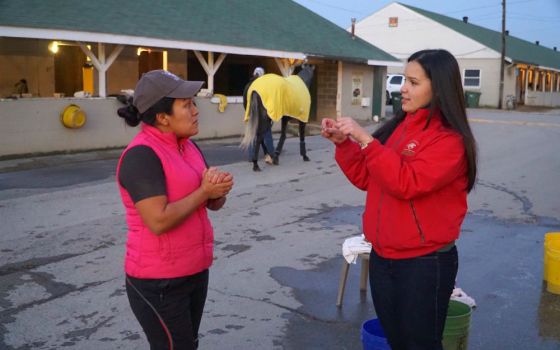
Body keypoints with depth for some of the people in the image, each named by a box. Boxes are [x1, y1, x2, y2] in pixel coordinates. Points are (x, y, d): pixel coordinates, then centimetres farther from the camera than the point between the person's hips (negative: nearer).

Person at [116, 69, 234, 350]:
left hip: (195, 271, 9)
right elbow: (158, 221, -28)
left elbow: (212, 204, 12)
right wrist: (203, 191, -17)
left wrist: (218, 191, -11)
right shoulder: (141, 155, -21)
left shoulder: (188, 146, 7)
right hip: (158, 282, -8)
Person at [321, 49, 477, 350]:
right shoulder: (399, 127, 7)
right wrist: (343, 143, -3)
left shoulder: (450, 140, -14)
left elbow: (406, 184, -25)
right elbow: (366, 179, 10)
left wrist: (365, 140, -24)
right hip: (382, 256, 7)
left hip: (425, 262, -7)